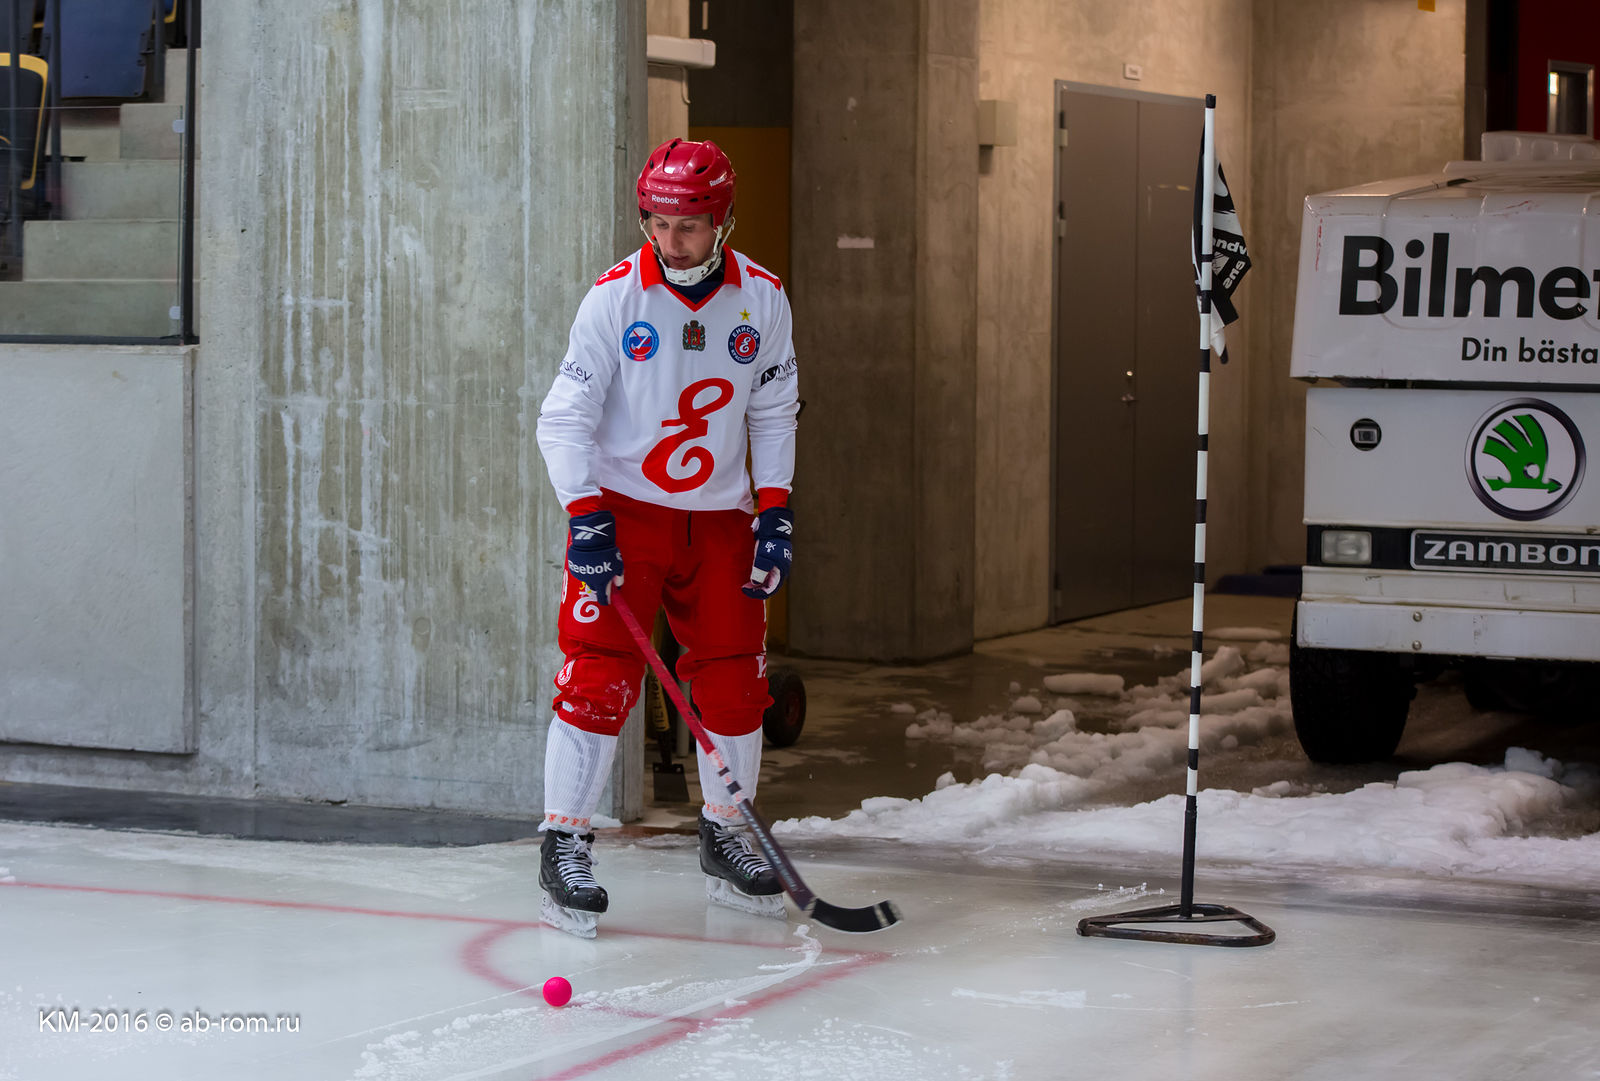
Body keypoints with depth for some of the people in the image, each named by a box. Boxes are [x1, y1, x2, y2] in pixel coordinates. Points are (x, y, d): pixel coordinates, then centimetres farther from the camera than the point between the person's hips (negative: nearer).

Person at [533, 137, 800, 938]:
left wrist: (775, 512, 2)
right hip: (622, 510, -3)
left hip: (719, 519, 3)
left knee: (736, 684, 5)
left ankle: (724, 840, 22)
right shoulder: (614, 297, -12)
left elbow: (774, 412, 9)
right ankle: (563, 847, -4)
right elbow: (564, 417, -10)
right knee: (598, 679, -11)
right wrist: (586, 519, -19)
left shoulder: (762, 299, -2)